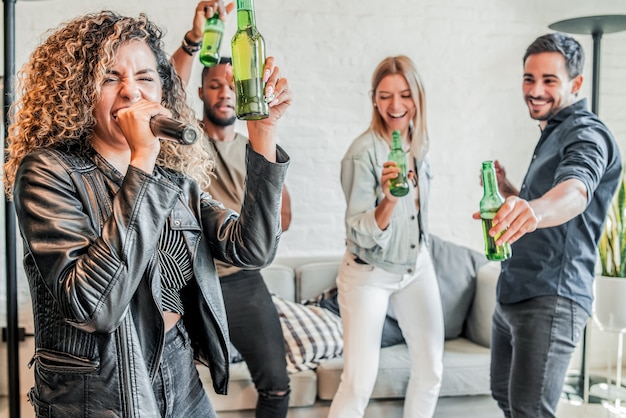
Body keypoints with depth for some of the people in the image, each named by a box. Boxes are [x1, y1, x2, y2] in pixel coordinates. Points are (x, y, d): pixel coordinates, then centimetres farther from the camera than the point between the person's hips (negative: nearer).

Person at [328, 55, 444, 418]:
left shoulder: (418, 142, -2)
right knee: (360, 384, -8)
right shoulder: (363, 153, -22)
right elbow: (360, 234, -22)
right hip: (369, 274, -6)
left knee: (431, 371, 11)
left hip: (417, 266, 7)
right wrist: (388, 200, -40)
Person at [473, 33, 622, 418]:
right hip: (514, 295, 10)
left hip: (551, 299, -10)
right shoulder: (552, 135, 19)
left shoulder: (587, 134, -12)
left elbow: (575, 191, -36)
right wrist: (506, 189, 11)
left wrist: (534, 210, -58)